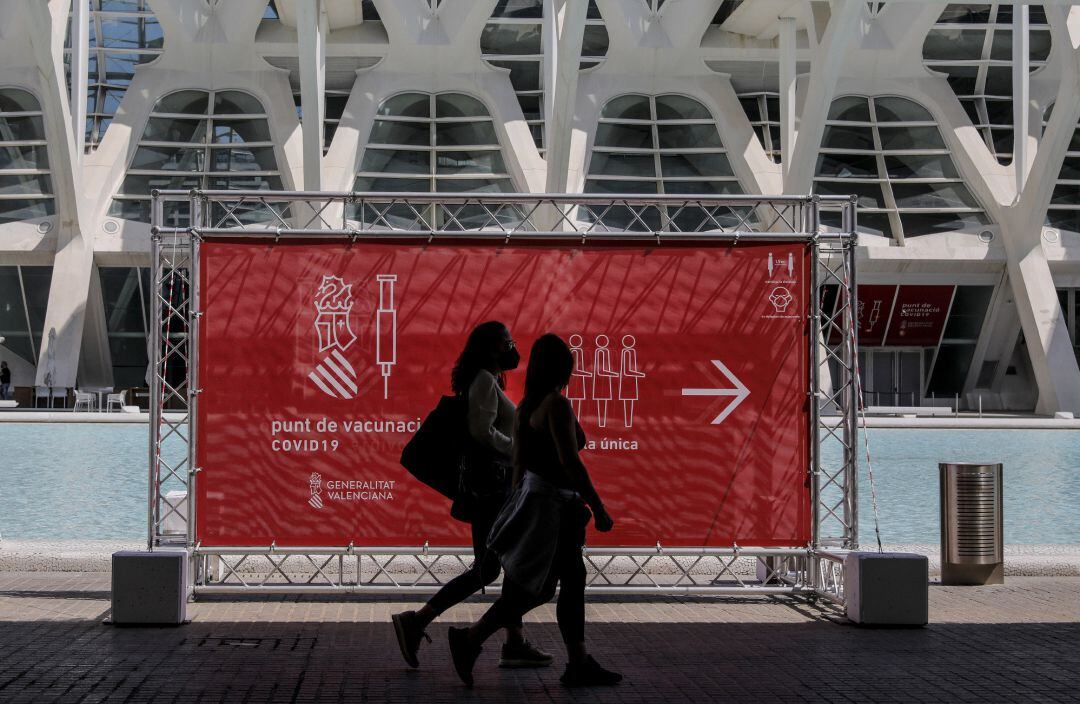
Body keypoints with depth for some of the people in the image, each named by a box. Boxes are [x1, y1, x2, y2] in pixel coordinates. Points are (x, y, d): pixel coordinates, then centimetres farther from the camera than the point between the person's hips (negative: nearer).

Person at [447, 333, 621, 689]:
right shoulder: (557, 405, -18)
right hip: (550, 503, -10)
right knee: (533, 588, -1)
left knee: (573, 580, 11)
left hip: (531, 495, 10)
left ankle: (579, 664, 11)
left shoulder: (527, 405, 9)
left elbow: (518, 462, 15)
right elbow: (570, 462, -22)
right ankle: (469, 640, 3)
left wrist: (519, 507, 22)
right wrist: (599, 510, -18)